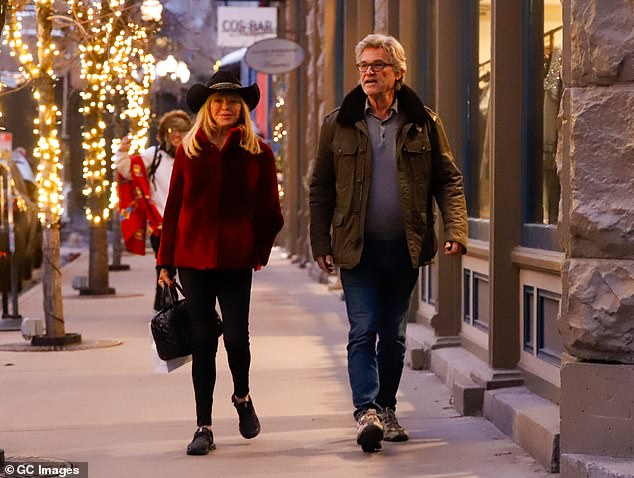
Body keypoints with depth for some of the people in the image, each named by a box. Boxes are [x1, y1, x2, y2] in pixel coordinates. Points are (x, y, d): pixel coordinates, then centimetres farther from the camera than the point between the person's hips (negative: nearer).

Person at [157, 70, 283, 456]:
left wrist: (259, 252, 0)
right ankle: (204, 427, 11)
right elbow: (174, 207, 8)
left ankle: (243, 397, 27)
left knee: (236, 336, -5)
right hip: (194, 257, 1)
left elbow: (269, 211, 6)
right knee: (202, 340, 3)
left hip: (236, 260, -1)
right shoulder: (189, 150, 7)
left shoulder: (258, 153, 3)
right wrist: (166, 261, 6)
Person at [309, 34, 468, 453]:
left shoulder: (423, 123, 4)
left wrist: (456, 230, -10)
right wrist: (321, 244, -1)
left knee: (394, 335, 12)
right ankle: (366, 411, -15)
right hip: (357, 247, -1)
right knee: (363, 332, -9)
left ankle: (387, 410, 24)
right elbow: (321, 188, 6)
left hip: (405, 247, 1)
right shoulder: (339, 124, 3)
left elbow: (449, 180, 4)